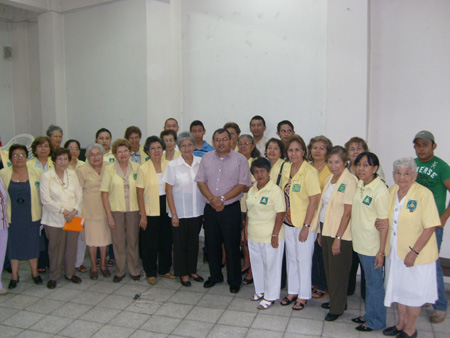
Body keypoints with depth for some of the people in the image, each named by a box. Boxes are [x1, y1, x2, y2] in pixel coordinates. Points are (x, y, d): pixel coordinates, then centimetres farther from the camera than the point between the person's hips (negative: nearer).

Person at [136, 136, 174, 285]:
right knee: (150, 243, 4)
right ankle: (151, 273, 22)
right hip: (150, 211, -3)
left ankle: (164, 270, 30)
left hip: (166, 208, 4)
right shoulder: (143, 168, -8)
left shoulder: (168, 165, 2)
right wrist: (143, 215, -10)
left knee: (166, 240, 13)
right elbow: (140, 193, -8)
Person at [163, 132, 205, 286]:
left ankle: (192, 270, 33)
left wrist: (207, 209, 4)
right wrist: (174, 214, -9)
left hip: (197, 211, 3)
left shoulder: (201, 162, -1)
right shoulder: (173, 165, -8)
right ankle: (182, 273, 26)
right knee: (180, 243, 9)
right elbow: (169, 191, -6)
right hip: (180, 213, -3)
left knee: (194, 242, 15)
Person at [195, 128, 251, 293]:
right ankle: (215, 276, 31)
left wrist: (223, 198, -15)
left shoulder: (240, 159, -4)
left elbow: (242, 184, -9)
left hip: (231, 209, -3)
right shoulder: (206, 158, 7)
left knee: (232, 246, 3)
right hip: (210, 208, 4)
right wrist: (212, 199, -11)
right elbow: (201, 181, 3)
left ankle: (234, 281, 18)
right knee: (212, 244, 13)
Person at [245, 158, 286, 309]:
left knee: (271, 266, 6)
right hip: (253, 236, 7)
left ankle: (270, 296, 20)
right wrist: (246, 230, 14)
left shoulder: (275, 190, -15)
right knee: (257, 264, 19)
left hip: (269, 237, -7)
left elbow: (280, 214, -17)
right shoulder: (252, 190, 7)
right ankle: (260, 291, 37)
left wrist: (275, 235, -18)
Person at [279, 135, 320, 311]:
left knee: (303, 259, 6)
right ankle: (292, 291, 32)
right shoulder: (286, 169, 4)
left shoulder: (310, 171, -16)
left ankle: (303, 296, 22)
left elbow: (314, 200, -18)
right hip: (289, 222, 7)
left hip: (304, 224, -6)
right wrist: (284, 216, 7)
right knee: (291, 258, 17)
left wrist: (306, 226, -18)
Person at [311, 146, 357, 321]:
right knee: (328, 268, 16)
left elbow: (347, 212, -17)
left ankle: (337, 308, 20)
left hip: (340, 233, -7)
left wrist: (338, 237, -18)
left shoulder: (349, 181, -15)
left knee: (338, 271, 5)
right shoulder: (329, 179, 10)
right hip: (326, 229, 7)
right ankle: (334, 300, 34)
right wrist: (321, 232, 13)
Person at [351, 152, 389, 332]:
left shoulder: (380, 190, -19)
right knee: (368, 281, 21)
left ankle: (376, 321, 24)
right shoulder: (359, 185, 5)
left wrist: (381, 251, -18)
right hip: (360, 243, 8)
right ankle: (369, 315, 36)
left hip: (373, 246, -7)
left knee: (374, 284, 7)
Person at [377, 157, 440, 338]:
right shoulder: (391, 191, 3)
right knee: (398, 288, 19)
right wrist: (380, 223, -9)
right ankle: (401, 322, 39)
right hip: (394, 252, 6)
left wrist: (414, 252, -21)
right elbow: (386, 218, 15)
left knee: (413, 292, 10)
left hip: (416, 254, -6)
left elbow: (430, 227, -18)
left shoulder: (424, 194, -17)